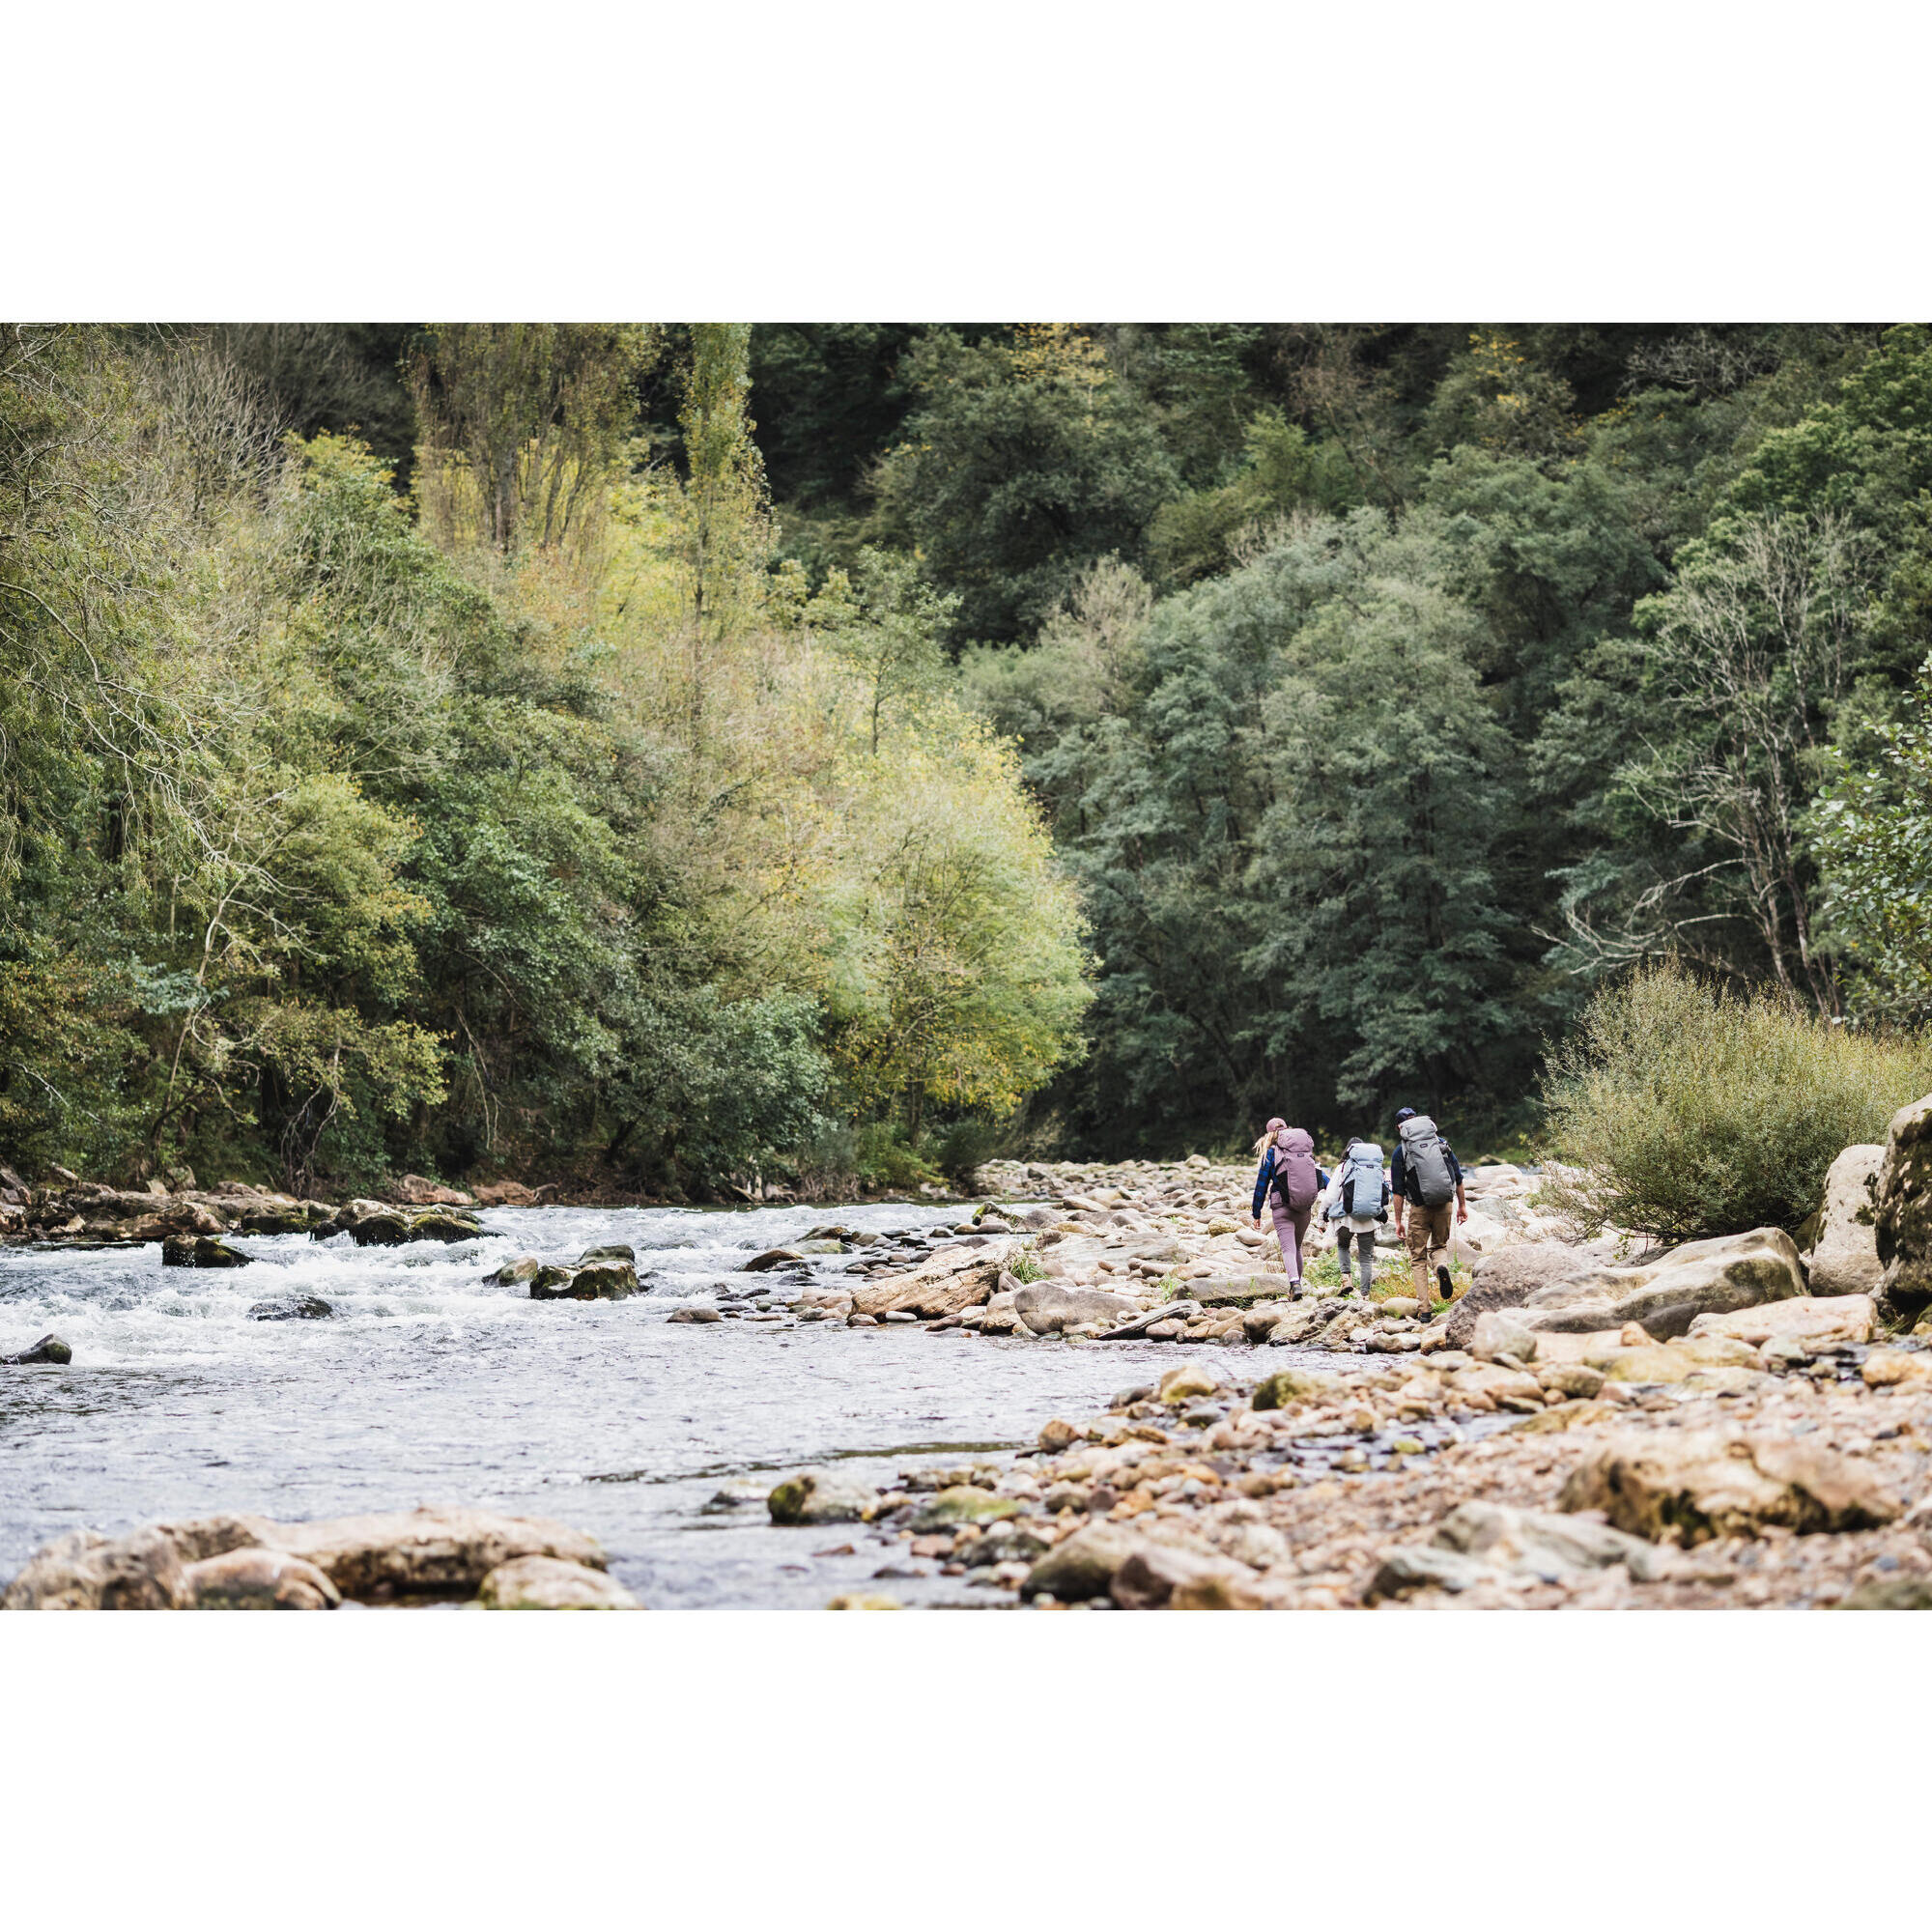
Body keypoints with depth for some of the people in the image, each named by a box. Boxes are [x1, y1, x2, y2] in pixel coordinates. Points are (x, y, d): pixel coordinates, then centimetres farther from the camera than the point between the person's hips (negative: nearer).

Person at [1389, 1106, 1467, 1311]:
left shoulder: (1401, 1151, -1)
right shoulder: (1441, 1143, 8)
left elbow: (1398, 1190, -3)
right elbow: (1458, 1177, 9)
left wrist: (1398, 1221, 2)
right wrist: (1462, 1205, 18)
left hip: (1419, 1209, -2)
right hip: (1444, 1205, 3)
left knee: (1418, 1258, 9)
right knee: (1440, 1245, 24)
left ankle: (1425, 1308, 1)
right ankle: (1442, 1266, -12)